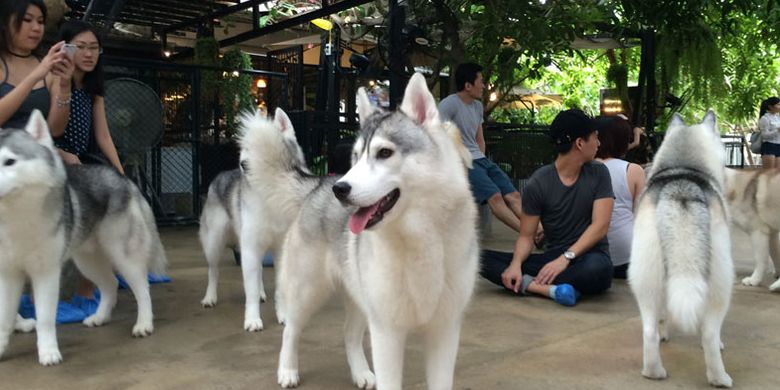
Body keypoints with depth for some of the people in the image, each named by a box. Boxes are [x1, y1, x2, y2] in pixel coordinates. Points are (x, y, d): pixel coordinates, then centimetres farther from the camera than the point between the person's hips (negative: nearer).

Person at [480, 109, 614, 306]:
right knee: (484, 259, -19)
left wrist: (566, 258, -23)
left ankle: (527, 283, -27)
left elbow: (600, 226, -9)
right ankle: (552, 289, -35)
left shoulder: (598, 174, 0)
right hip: (552, 256, 2)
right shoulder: (538, 183, -2)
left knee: (598, 268, -40)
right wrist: (516, 264, -23)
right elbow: (526, 236, -1)